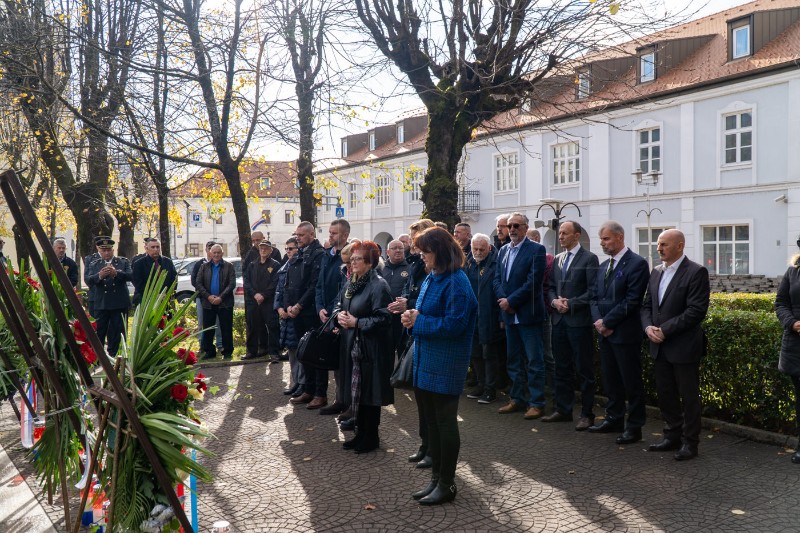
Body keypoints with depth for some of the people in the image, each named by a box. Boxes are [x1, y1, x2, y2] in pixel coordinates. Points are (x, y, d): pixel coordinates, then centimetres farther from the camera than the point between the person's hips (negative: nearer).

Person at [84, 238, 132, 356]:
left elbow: (131, 275, -9)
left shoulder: (124, 262, 7)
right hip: (101, 305, 1)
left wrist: (116, 273, -27)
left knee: (117, 333, 4)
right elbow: (87, 280, -6)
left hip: (120, 304, -1)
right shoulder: (94, 265, 9)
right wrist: (99, 276, -27)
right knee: (99, 333, 5)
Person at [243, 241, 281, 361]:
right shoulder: (252, 265, 15)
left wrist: (264, 295, -14)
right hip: (254, 301, 4)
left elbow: (275, 284, -8)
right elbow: (247, 281, 9)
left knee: (272, 326, -8)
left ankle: (273, 352, -4)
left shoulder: (275, 265, 1)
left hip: (270, 301, -4)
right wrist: (255, 294, -7)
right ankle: (252, 350, 18)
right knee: (254, 326, 9)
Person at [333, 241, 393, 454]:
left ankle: (371, 437, 18)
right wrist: (339, 315, -2)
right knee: (356, 392, 14)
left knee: (370, 394, 3)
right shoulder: (350, 284, 11)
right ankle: (360, 434, 28)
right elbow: (338, 305, 21)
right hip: (352, 346, 8)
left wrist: (356, 322, -20)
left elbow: (383, 319, -21)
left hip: (372, 350, -8)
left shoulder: (378, 285, -15)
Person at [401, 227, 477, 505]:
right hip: (425, 360, 9)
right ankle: (436, 478, 28)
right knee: (431, 421, 16)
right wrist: (412, 317, -3)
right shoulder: (430, 278, 11)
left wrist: (418, 322, -16)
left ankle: (447, 484, 16)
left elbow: (454, 325, -23)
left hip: (445, 365, -9)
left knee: (445, 422, 3)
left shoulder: (456, 282, -17)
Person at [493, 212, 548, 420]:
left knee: (534, 360, 1)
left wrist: (511, 301, -16)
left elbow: (533, 281, -16)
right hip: (509, 313, 7)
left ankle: (536, 403, 8)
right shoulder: (503, 251, 12)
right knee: (513, 359, 14)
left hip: (528, 314, -7)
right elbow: (497, 278, 10)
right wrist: (503, 299, -8)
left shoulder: (536, 250, -8)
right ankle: (517, 399, 24)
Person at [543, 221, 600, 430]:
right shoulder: (557, 259, 14)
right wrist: (554, 301, -3)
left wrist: (571, 304, -15)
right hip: (559, 319, 7)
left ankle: (587, 414, 9)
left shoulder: (589, 258, -6)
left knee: (584, 370, 1)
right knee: (562, 368, 13)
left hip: (579, 320, -6)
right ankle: (563, 410, 23)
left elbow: (592, 291, -11)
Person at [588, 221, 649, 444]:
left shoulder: (637, 263, -10)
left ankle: (634, 426, 12)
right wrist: (597, 320, -4)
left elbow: (632, 300, -17)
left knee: (631, 382, 2)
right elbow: (594, 296, 14)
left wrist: (607, 322, -15)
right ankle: (614, 419, 27)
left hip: (625, 333, -8)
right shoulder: (603, 266, 15)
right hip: (605, 332, 8)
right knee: (610, 379, 15)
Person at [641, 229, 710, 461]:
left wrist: (665, 330, -19)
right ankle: (672, 437, 29)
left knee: (689, 396, 5)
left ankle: (690, 442, 18)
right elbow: (647, 305, 14)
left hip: (684, 346, -7)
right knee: (665, 394, 15)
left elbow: (696, 310, -18)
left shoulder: (696, 272, -11)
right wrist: (648, 327, -5)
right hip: (660, 346, 7)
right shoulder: (656, 272, 11)